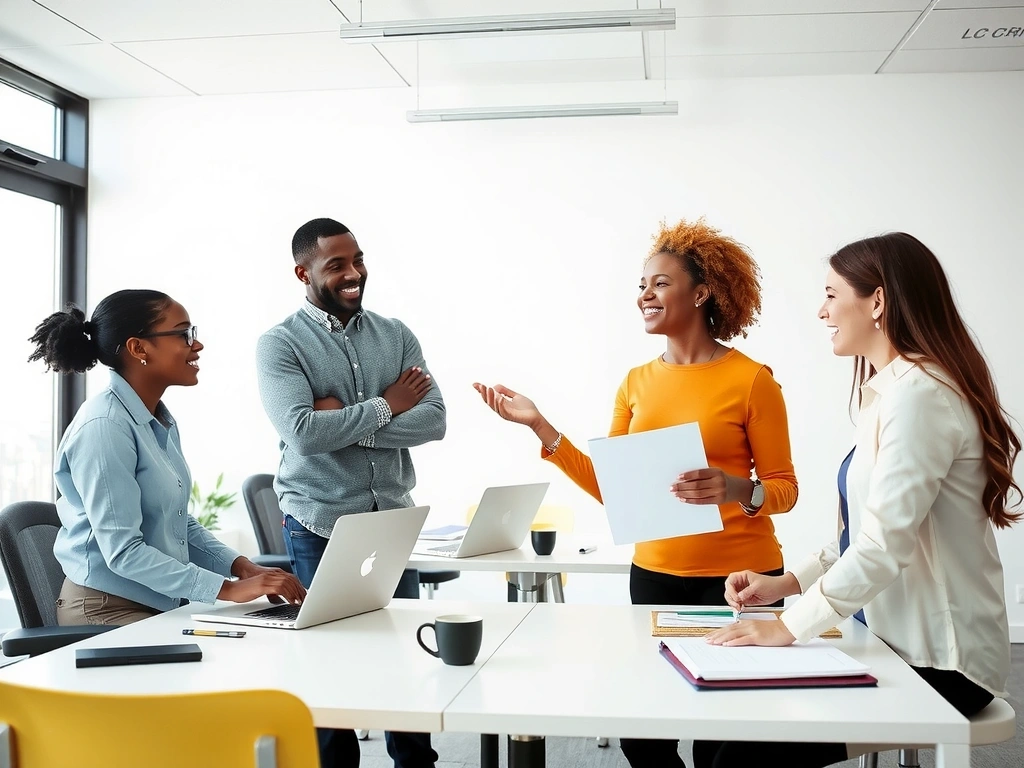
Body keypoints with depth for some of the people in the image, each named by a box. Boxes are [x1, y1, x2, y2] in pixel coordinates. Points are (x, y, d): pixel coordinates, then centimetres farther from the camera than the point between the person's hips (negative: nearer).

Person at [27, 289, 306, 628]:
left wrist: (243, 567, -1)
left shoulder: (161, 421, 9)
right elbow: (123, 551, -23)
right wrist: (228, 589, -25)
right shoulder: (104, 427, -18)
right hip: (107, 610, -8)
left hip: (162, 605, 8)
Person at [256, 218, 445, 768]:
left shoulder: (395, 335, 6)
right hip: (321, 528, -3)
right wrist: (385, 406, -11)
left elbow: (433, 420, -5)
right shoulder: (280, 344, -5)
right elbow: (304, 432, -20)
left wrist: (346, 422, -15)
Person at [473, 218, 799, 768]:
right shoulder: (637, 382, 6)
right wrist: (540, 427, 0)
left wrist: (735, 490, -26)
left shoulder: (751, 379, -8)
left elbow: (784, 488, -5)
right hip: (653, 574, 4)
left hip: (737, 577, -4)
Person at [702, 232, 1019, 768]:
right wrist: (786, 583, 8)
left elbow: (884, 543, -25)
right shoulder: (888, 389, 14)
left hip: (937, 663, -9)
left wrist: (790, 626, -19)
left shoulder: (920, 393, -19)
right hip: (893, 641, 9)